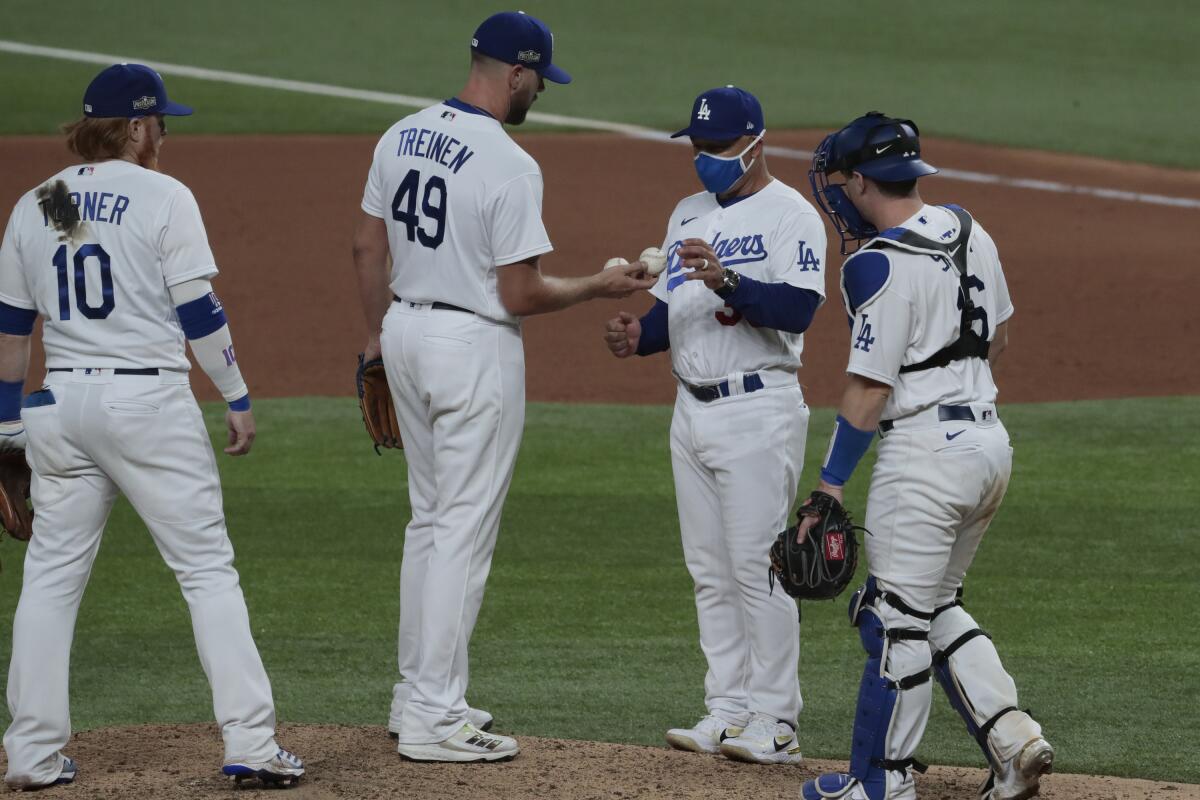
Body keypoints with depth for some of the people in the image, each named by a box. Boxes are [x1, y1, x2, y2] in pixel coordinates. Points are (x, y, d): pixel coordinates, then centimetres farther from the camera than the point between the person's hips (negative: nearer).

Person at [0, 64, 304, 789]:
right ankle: (250, 744, -4)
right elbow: (199, 313, -9)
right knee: (208, 569, 0)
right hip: (149, 402, -5)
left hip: (60, 404, 5)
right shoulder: (163, 198, -6)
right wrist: (239, 398, -1)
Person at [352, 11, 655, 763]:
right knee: (465, 530, -3)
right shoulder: (510, 165, -19)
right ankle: (434, 720, -3)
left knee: (431, 518, 19)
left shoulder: (401, 137, 3)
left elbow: (368, 247, 11)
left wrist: (377, 335, 22)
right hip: (475, 346, -8)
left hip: (407, 332, 8)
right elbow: (520, 295, -17)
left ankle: (419, 695, 24)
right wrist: (599, 286, -2)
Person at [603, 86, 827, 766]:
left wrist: (727, 280, -35)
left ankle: (774, 722, -6)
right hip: (693, 410, 8)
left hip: (758, 410, -8)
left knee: (758, 568, -9)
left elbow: (798, 309, -22)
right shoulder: (690, 215, 17)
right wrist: (639, 335, -1)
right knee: (711, 573, 9)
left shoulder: (790, 215, -8)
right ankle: (728, 712, 14)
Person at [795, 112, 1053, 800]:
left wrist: (831, 489, -14)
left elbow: (870, 388, -17)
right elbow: (999, 336, 20)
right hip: (991, 440, 9)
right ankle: (1013, 739, 9)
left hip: (926, 449, -9)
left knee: (898, 617, 0)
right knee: (937, 607, 19)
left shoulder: (881, 264, -16)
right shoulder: (970, 232, 8)